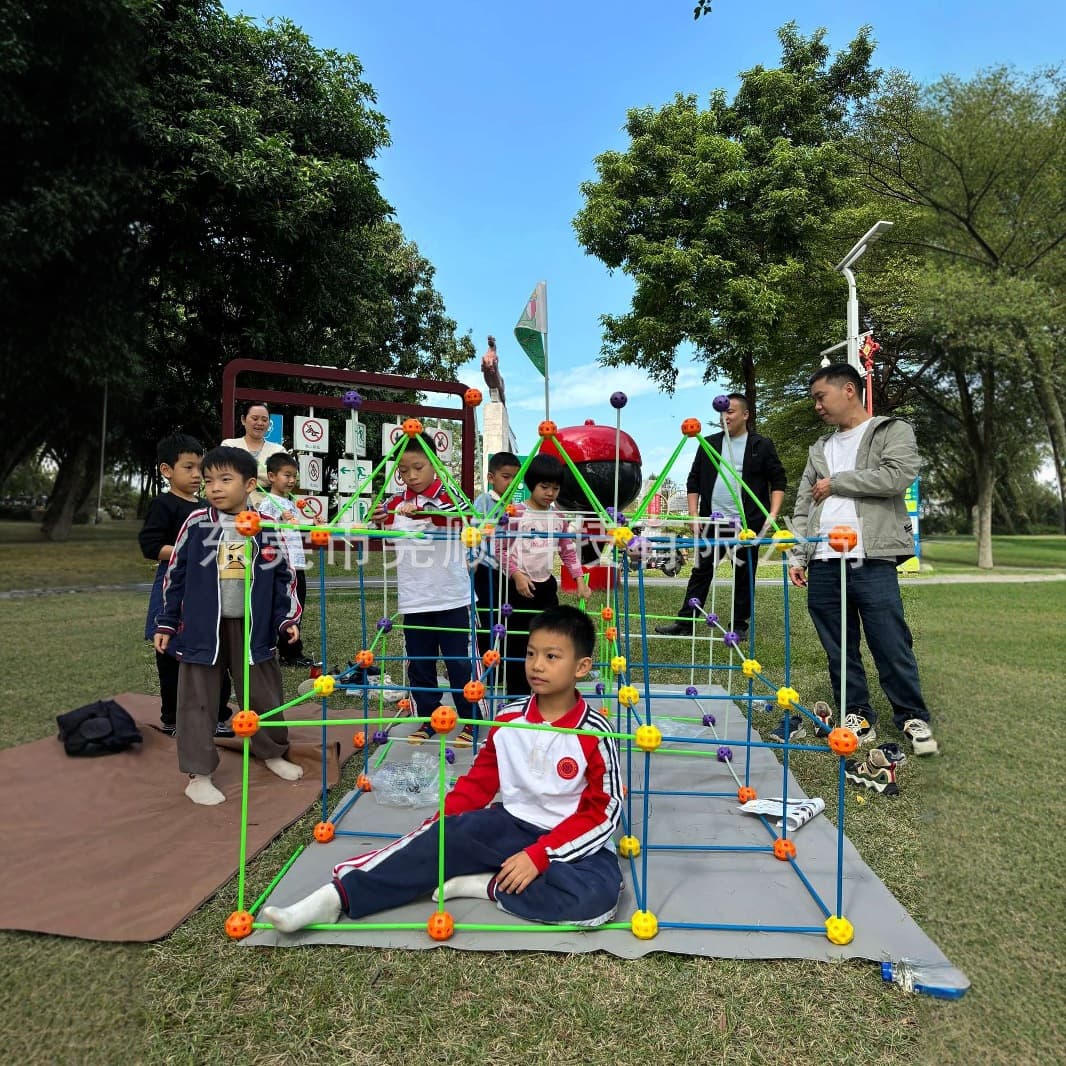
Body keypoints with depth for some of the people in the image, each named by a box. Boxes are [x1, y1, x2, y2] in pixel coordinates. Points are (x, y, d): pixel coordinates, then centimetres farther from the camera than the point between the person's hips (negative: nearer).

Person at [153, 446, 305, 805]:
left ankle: (273, 754, 35)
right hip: (202, 628, -1)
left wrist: (288, 618, -1)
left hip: (252, 627, 1)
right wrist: (165, 623, 5)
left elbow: (283, 577, 5)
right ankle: (198, 775, 19)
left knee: (264, 695, 13)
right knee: (198, 701, 6)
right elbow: (175, 575, 3)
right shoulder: (196, 523, -5)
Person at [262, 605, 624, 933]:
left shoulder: (594, 733, -17)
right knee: (442, 837, -21)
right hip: (511, 824, 3)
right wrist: (438, 822, -5)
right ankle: (338, 895, -19)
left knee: (599, 895, -34)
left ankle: (483, 884, -21)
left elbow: (602, 813, -15)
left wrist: (538, 855, -23)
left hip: (572, 841, -3)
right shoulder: (509, 719, -4)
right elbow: (480, 780, 7)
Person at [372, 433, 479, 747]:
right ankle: (427, 719, 28)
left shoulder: (448, 496, -8)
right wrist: (378, 523, -5)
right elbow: (389, 542, 17)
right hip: (413, 599, 4)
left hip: (451, 597, -4)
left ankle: (471, 720, 19)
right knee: (419, 663, 13)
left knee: (459, 662, 5)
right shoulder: (394, 503, 5)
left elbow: (458, 514, -31)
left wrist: (419, 511, -47)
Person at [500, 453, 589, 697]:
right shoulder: (517, 514, -10)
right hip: (520, 585, -5)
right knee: (518, 641, 3)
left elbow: (569, 551, 11)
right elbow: (502, 549, -8)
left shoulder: (559, 517, 5)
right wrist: (516, 575, -18)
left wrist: (580, 579, 2)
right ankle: (517, 694, 16)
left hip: (546, 584, 5)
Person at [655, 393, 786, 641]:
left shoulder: (762, 445, 1)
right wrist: (693, 513, 2)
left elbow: (778, 480, 1)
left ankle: (740, 625, 18)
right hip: (713, 521, 3)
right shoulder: (709, 443, 9)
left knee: (744, 575, 6)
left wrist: (772, 514, -10)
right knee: (701, 571, 5)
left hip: (747, 523, -2)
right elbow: (694, 479, 11)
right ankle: (685, 622, 10)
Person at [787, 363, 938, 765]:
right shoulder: (819, 449, 20)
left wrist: (835, 481, -5)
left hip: (872, 562, -5)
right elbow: (802, 507, 16)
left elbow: (897, 477, -14)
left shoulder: (893, 431, 6)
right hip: (823, 565, 5)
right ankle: (857, 717, 20)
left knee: (892, 647, -2)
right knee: (840, 650, 9)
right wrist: (797, 556, 6)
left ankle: (913, 719, 15)